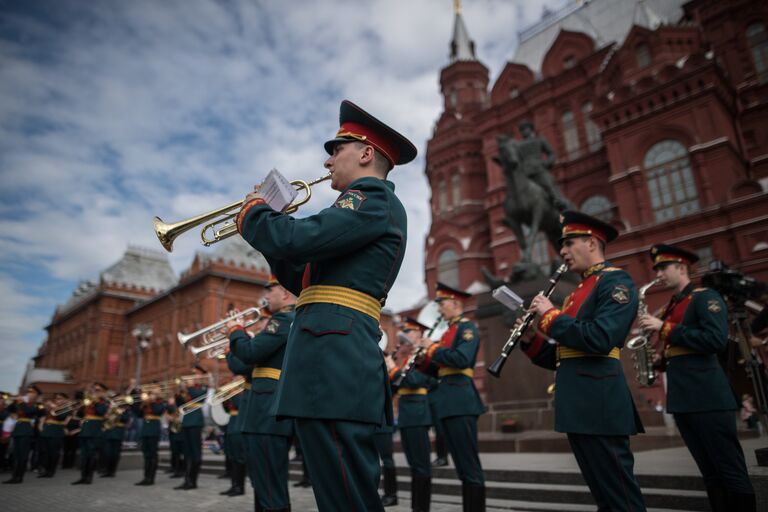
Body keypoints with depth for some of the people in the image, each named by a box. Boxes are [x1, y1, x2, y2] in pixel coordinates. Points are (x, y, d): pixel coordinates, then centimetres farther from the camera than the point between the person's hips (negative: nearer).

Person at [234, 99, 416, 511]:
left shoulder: (374, 200, -5)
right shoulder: (371, 206, 27)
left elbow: (296, 240, -20)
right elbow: (303, 279, 26)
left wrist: (252, 212, 1)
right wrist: (269, 232, 16)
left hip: (333, 355, -11)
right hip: (335, 355, 11)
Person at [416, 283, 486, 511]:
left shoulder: (467, 327, -5)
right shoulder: (449, 331, 20)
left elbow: (462, 359, -23)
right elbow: (437, 370, 21)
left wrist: (432, 348, -13)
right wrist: (422, 360, 3)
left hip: (460, 400, -9)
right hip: (449, 402, 9)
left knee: (470, 464, -6)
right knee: (461, 464, 12)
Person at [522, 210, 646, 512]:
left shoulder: (615, 280, -5)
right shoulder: (579, 292, 20)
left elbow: (600, 338, -22)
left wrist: (550, 316, -12)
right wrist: (530, 340, 6)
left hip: (598, 403, -9)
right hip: (579, 406, 9)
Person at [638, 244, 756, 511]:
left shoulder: (705, 297, -4)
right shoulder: (669, 308, 19)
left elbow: (717, 340, -19)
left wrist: (665, 329, -18)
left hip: (708, 397, -8)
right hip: (681, 398, 8)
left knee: (731, 470, -1)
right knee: (710, 473, 13)